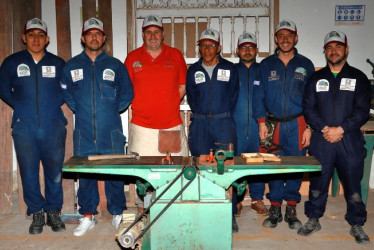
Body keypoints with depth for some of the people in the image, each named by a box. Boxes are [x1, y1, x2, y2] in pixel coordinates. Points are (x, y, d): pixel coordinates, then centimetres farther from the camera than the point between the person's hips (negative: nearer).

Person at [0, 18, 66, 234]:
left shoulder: (58, 63, 7)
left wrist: (54, 103, 6)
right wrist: (21, 105, 8)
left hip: (53, 127, 0)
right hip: (24, 128, 1)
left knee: (55, 172, 3)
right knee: (29, 174, 4)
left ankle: (54, 212, 19)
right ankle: (37, 214, 19)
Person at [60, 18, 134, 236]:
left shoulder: (116, 65, 7)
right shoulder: (72, 66, 10)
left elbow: (127, 94, 11)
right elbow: (66, 93, 20)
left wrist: (112, 110, 6)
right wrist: (80, 110, 10)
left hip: (111, 132, -1)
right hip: (84, 133, 1)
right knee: (85, 174, 6)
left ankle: (118, 214, 18)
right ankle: (88, 216, 20)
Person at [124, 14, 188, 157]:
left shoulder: (176, 55, 8)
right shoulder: (132, 58, 6)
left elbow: (183, 86, 11)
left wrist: (170, 105, 3)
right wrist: (138, 106, 1)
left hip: (172, 125, 1)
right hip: (141, 127, 0)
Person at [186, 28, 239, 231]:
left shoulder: (229, 69, 8)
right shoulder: (193, 71, 11)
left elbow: (233, 96, 7)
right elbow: (191, 98, 13)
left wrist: (222, 116, 3)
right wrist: (202, 115, 6)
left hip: (223, 122, -1)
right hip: (199, 124, 2)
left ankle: (229, 214, 4)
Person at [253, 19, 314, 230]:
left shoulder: (305, 65, 8)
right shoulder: (266, 65, 8)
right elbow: (258, 94, 5)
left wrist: (309, 127, -2)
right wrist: (261, 121, -6)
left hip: (298, 124, 0)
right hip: (273, 124, 0)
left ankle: (291, 210, 17)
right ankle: (275, 209, 15)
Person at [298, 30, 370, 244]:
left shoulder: (358, 78, 6)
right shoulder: (316, 78, 10)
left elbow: (363, 111, -2)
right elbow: (308, 108, 2)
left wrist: (341, 129, -14)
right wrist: (324, 129, -12)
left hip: (350, 140, -1)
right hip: (321, 140, 1)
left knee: (353, 184, 6)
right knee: (318, 182, 8)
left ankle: (357, 225, 23)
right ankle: (314, 220, 23)